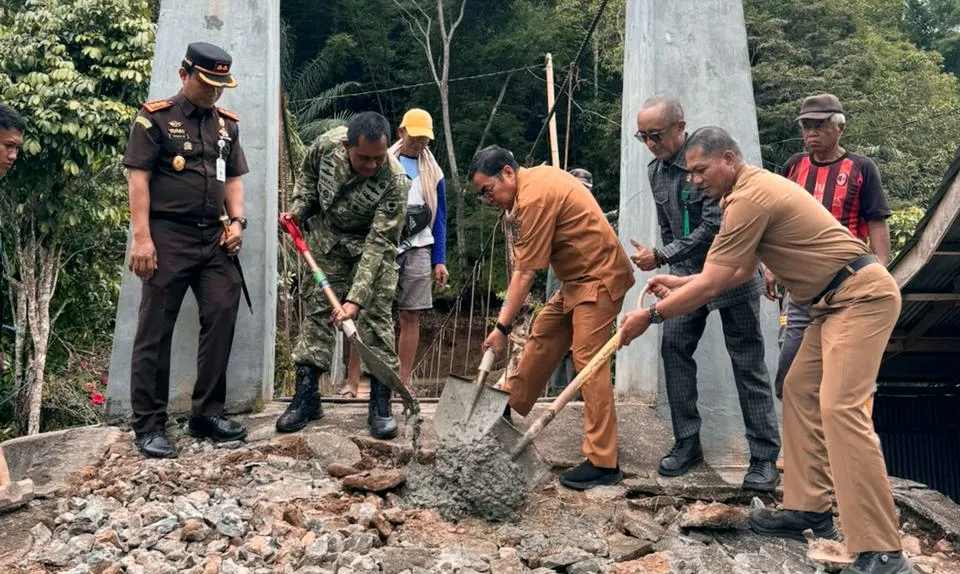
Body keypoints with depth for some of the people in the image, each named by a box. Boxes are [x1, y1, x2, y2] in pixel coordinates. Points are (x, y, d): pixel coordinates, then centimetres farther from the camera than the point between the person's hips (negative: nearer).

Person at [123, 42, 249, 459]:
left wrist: (236, 221, 3)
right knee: (155, 331, -1)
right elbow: (138, 178, -7)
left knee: (222, 315, -1)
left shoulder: (227, 124, 15)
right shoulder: (156, 118, -2)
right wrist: (141, 237, -14)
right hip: (168, 237, -5)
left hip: (214, 238, 5)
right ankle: (149, 425, 5)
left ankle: (207, 413, 11)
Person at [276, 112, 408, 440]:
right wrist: (300, 208, -9)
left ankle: (380, 404, 0)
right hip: (327, 238, 3)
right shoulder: (326, 145, -22)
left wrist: (356, 298, -36)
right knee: (317, 309, 2)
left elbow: (378, 244, -33)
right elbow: (308, 175, 4)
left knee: (375, 317, -8)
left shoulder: (394, 182, -33)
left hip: (372, 243, -3)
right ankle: (306, 398, 9)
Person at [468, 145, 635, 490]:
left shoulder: (534, 198, -22)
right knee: (541, 339, 16)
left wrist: (502, 327, -17)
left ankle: (602, 463, -15)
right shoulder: (538, 176, 8)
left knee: (589, 363, -14)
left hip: (599, 278, -11)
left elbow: (525, 273, -21)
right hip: (577, 278, 11)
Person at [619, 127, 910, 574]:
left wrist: (650, 315, -6)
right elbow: (741, 272, 22)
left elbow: (711, 285, -16)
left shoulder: (749, 198, -18)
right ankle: (809, 507, 17)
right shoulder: (754, 188, 16)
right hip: (839, 299, 11)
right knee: (799, 391, 13)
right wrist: (681, 283, 19)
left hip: (862, 295, -11)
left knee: (839, 406, -20)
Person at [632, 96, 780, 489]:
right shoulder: (656, 171, 4)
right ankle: (687, 442, 8)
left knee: (747, 361, -3)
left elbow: (713, 226, -24)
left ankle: (765, 457, 2)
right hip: (687, 273, 7)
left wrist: (660, 257, -21)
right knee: (673, 346, -2)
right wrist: (674, 270, 12)